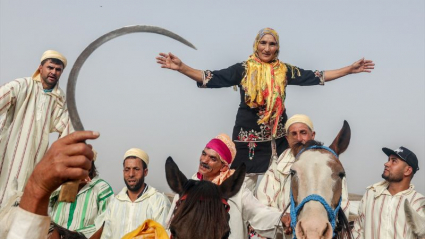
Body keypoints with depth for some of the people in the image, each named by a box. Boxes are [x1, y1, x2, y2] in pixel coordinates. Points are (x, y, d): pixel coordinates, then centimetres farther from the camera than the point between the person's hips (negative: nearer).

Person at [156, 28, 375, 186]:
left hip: (277, 135, 3)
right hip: (248, 134, -2)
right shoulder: (243, 69, -3)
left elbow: (315, 77, 6)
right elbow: (212, 78, -8)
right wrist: (181, 67, -19)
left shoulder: (285, 71, 4)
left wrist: (350, 69, 4)